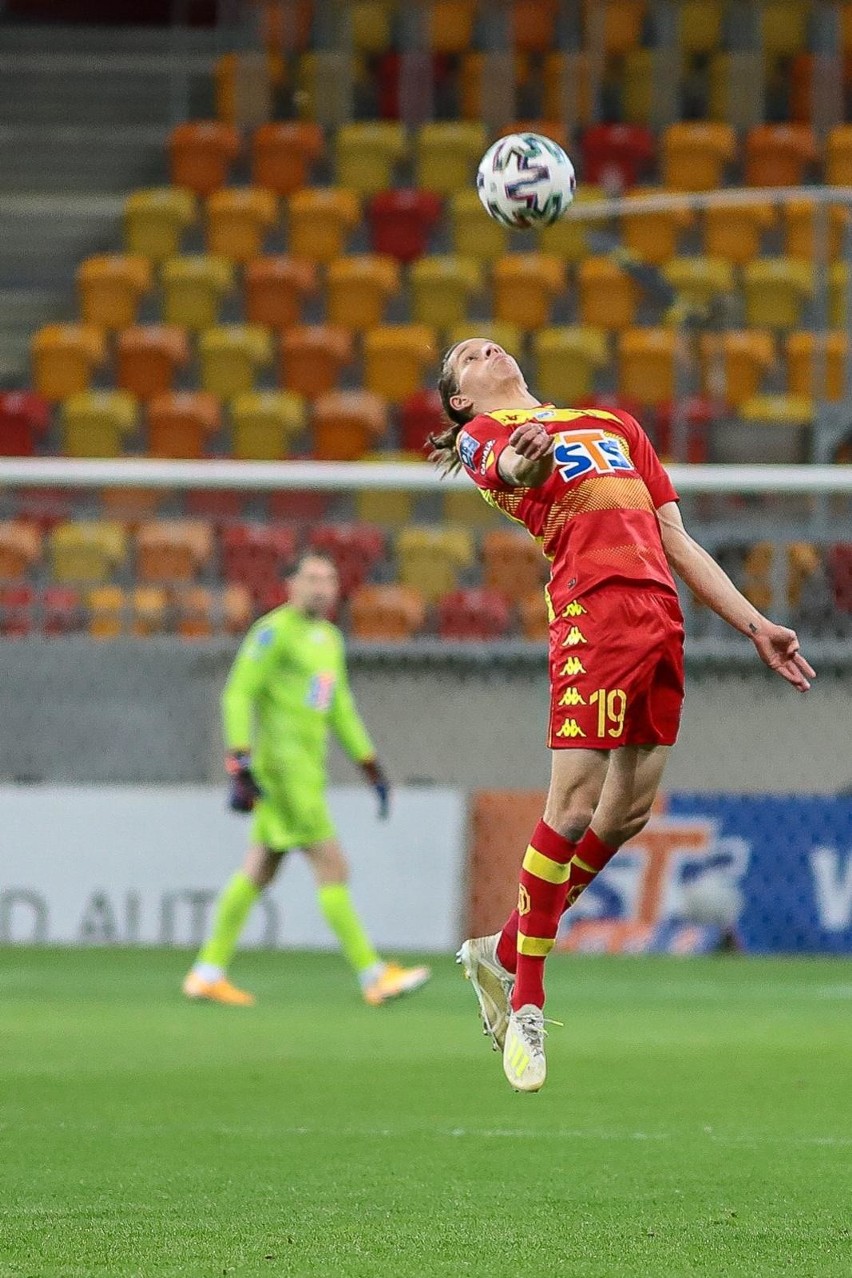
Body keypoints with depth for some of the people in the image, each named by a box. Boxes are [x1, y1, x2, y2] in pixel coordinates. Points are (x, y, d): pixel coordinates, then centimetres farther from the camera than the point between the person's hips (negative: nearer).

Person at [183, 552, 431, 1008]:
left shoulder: (330, 639, 19)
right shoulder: (275, 631, -8)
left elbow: (340, 710, 26)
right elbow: (238, 694, -13)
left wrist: (372, 768, 22)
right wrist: (240, 766, -22)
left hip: (308, 771, 9)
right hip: (282, 765, -9)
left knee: (257, 874, 10)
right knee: (333, 869, -10)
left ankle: (207, 972, 13)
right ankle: (373, 975, -10)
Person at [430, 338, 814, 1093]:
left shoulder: (617, 425, 28)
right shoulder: (483, 434, 9)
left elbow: (677, 542, 27)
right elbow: (504, 466, -17)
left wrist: (754, 625, 20)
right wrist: (520, 463, -42)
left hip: (661, 613, 6)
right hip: (593, 610, -6)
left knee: (629, 812, 6)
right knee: (573, 809, -13)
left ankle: (504, 952, 22)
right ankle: (526, 1002, -2)